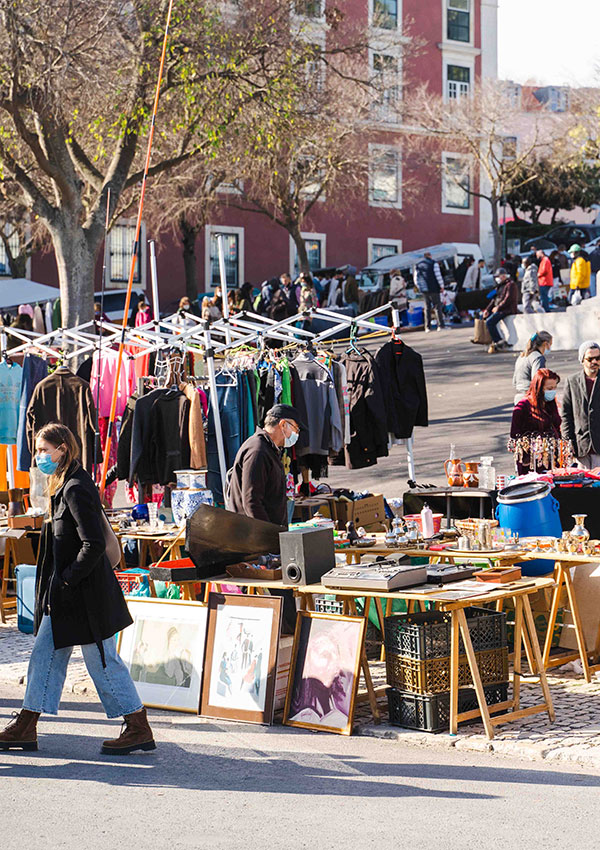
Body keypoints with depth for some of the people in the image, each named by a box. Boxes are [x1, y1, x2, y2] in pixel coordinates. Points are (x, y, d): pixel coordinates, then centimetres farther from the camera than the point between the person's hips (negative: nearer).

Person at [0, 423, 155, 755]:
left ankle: (139, 730, 8)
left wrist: (66, 581, -18)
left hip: (84, 595, -10)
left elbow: (94, 545, -24)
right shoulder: (64, 486, 12)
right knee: (45, 655, 11)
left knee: (102, 662, -1)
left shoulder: (76, 489, -18)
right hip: (64, 594, 10)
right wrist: (57, 583, 14)